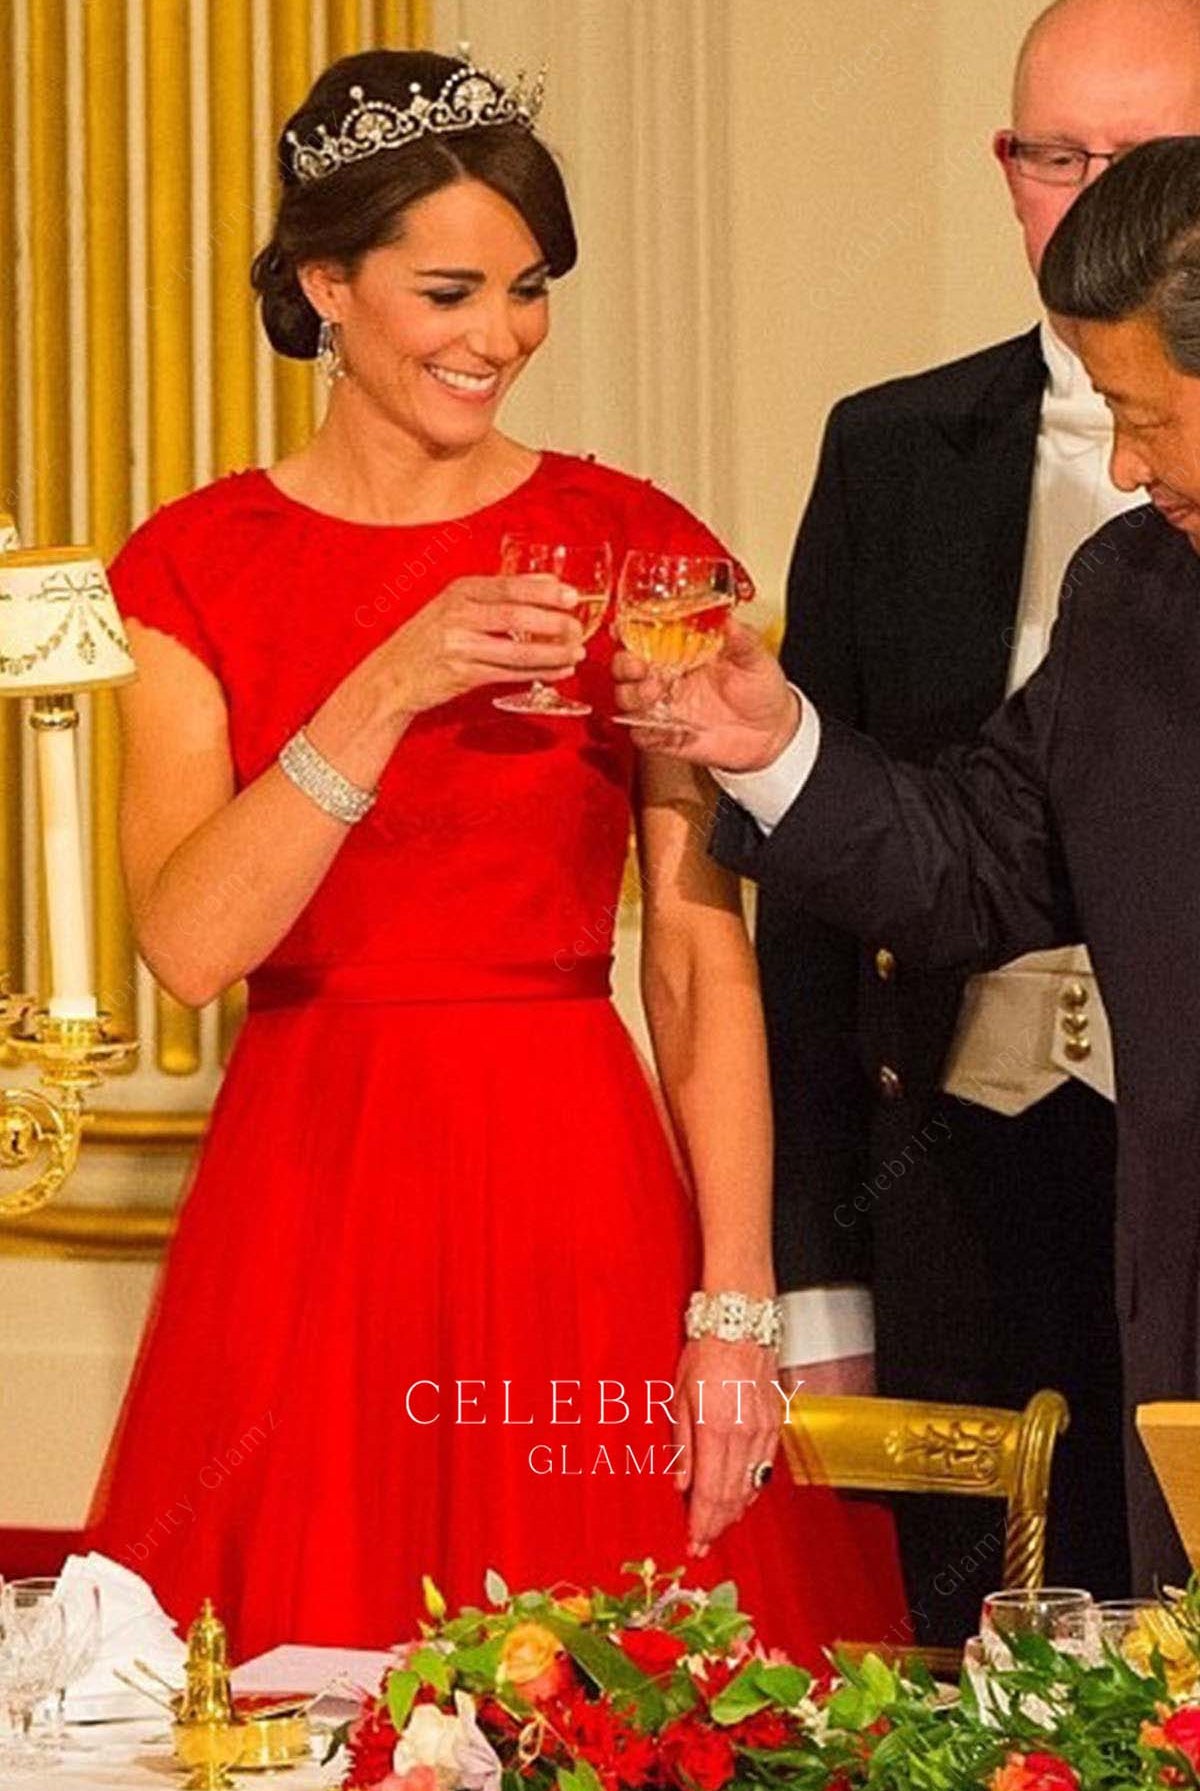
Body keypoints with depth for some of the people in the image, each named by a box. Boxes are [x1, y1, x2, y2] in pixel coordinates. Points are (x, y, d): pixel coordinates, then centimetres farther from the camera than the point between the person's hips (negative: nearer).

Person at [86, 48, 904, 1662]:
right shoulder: (202, 569, 4)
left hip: (579, 1186, 0)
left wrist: (736, 1311, -9)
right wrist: (385, 693, -19)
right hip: (306, 1206, 0)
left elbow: (705, 953, -2)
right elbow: (189, 942, -8)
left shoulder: (637, 549, 3)